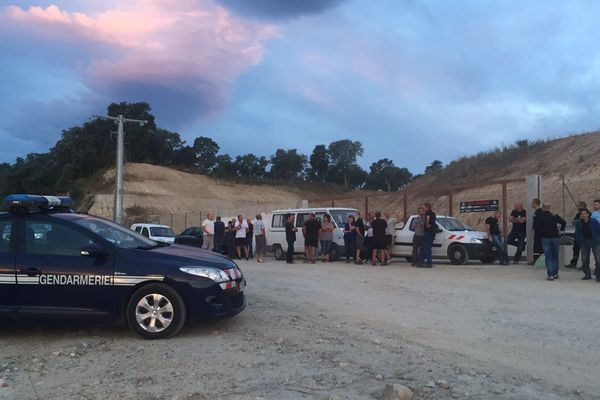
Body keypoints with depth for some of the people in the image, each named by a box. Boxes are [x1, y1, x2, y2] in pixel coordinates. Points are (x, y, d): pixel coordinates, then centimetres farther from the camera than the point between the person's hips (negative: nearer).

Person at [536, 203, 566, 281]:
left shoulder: (539, 217, -3)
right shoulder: (554, 216, -1)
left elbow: (535, 226, -9)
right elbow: (563, 222, -4)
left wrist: (540, 232, 5)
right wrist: (561, 229, 13)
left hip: (545, 238, -1)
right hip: (555, 237, 1)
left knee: (548, 257, 0)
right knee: (555, 256, 14)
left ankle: (550, 274, -7)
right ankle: (555, 273, 18)